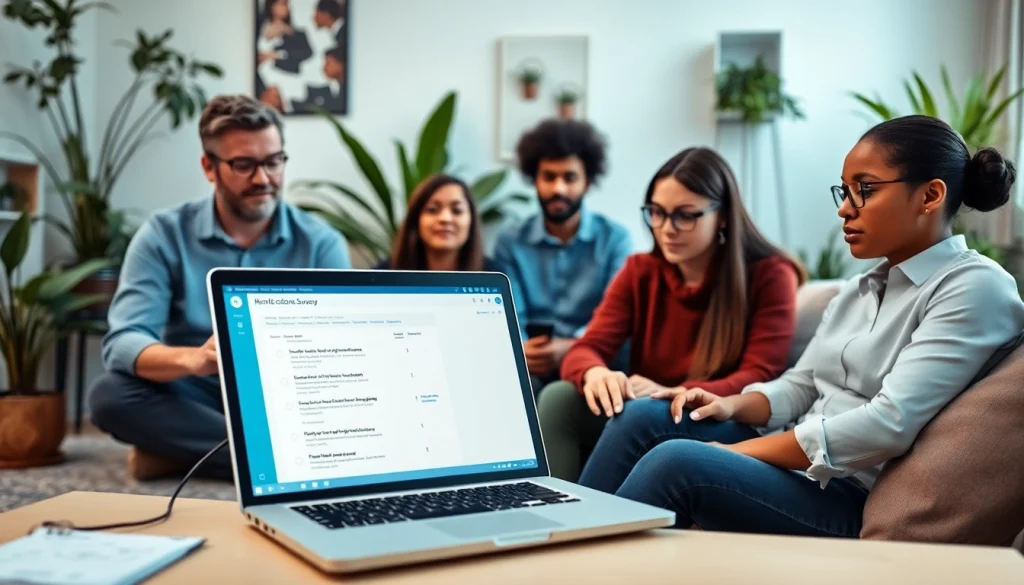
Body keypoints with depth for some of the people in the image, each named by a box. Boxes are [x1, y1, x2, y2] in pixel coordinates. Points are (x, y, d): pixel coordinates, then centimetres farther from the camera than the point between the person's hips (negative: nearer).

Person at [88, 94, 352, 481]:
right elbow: (122, 344, -14)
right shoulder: (163, 235, -3)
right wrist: (192, 359, -37)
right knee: (109, 395, -28)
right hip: (194, 402, 0)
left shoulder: (322, 243, -1)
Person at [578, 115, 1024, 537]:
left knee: (676, 462, -28)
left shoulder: (975, 287, -10)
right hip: (797, 466, 8)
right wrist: (734, 406, -4)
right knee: (647, 417, -6)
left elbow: (889, 425, -21)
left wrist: (736, 452, -18)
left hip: (855, 502, -8)